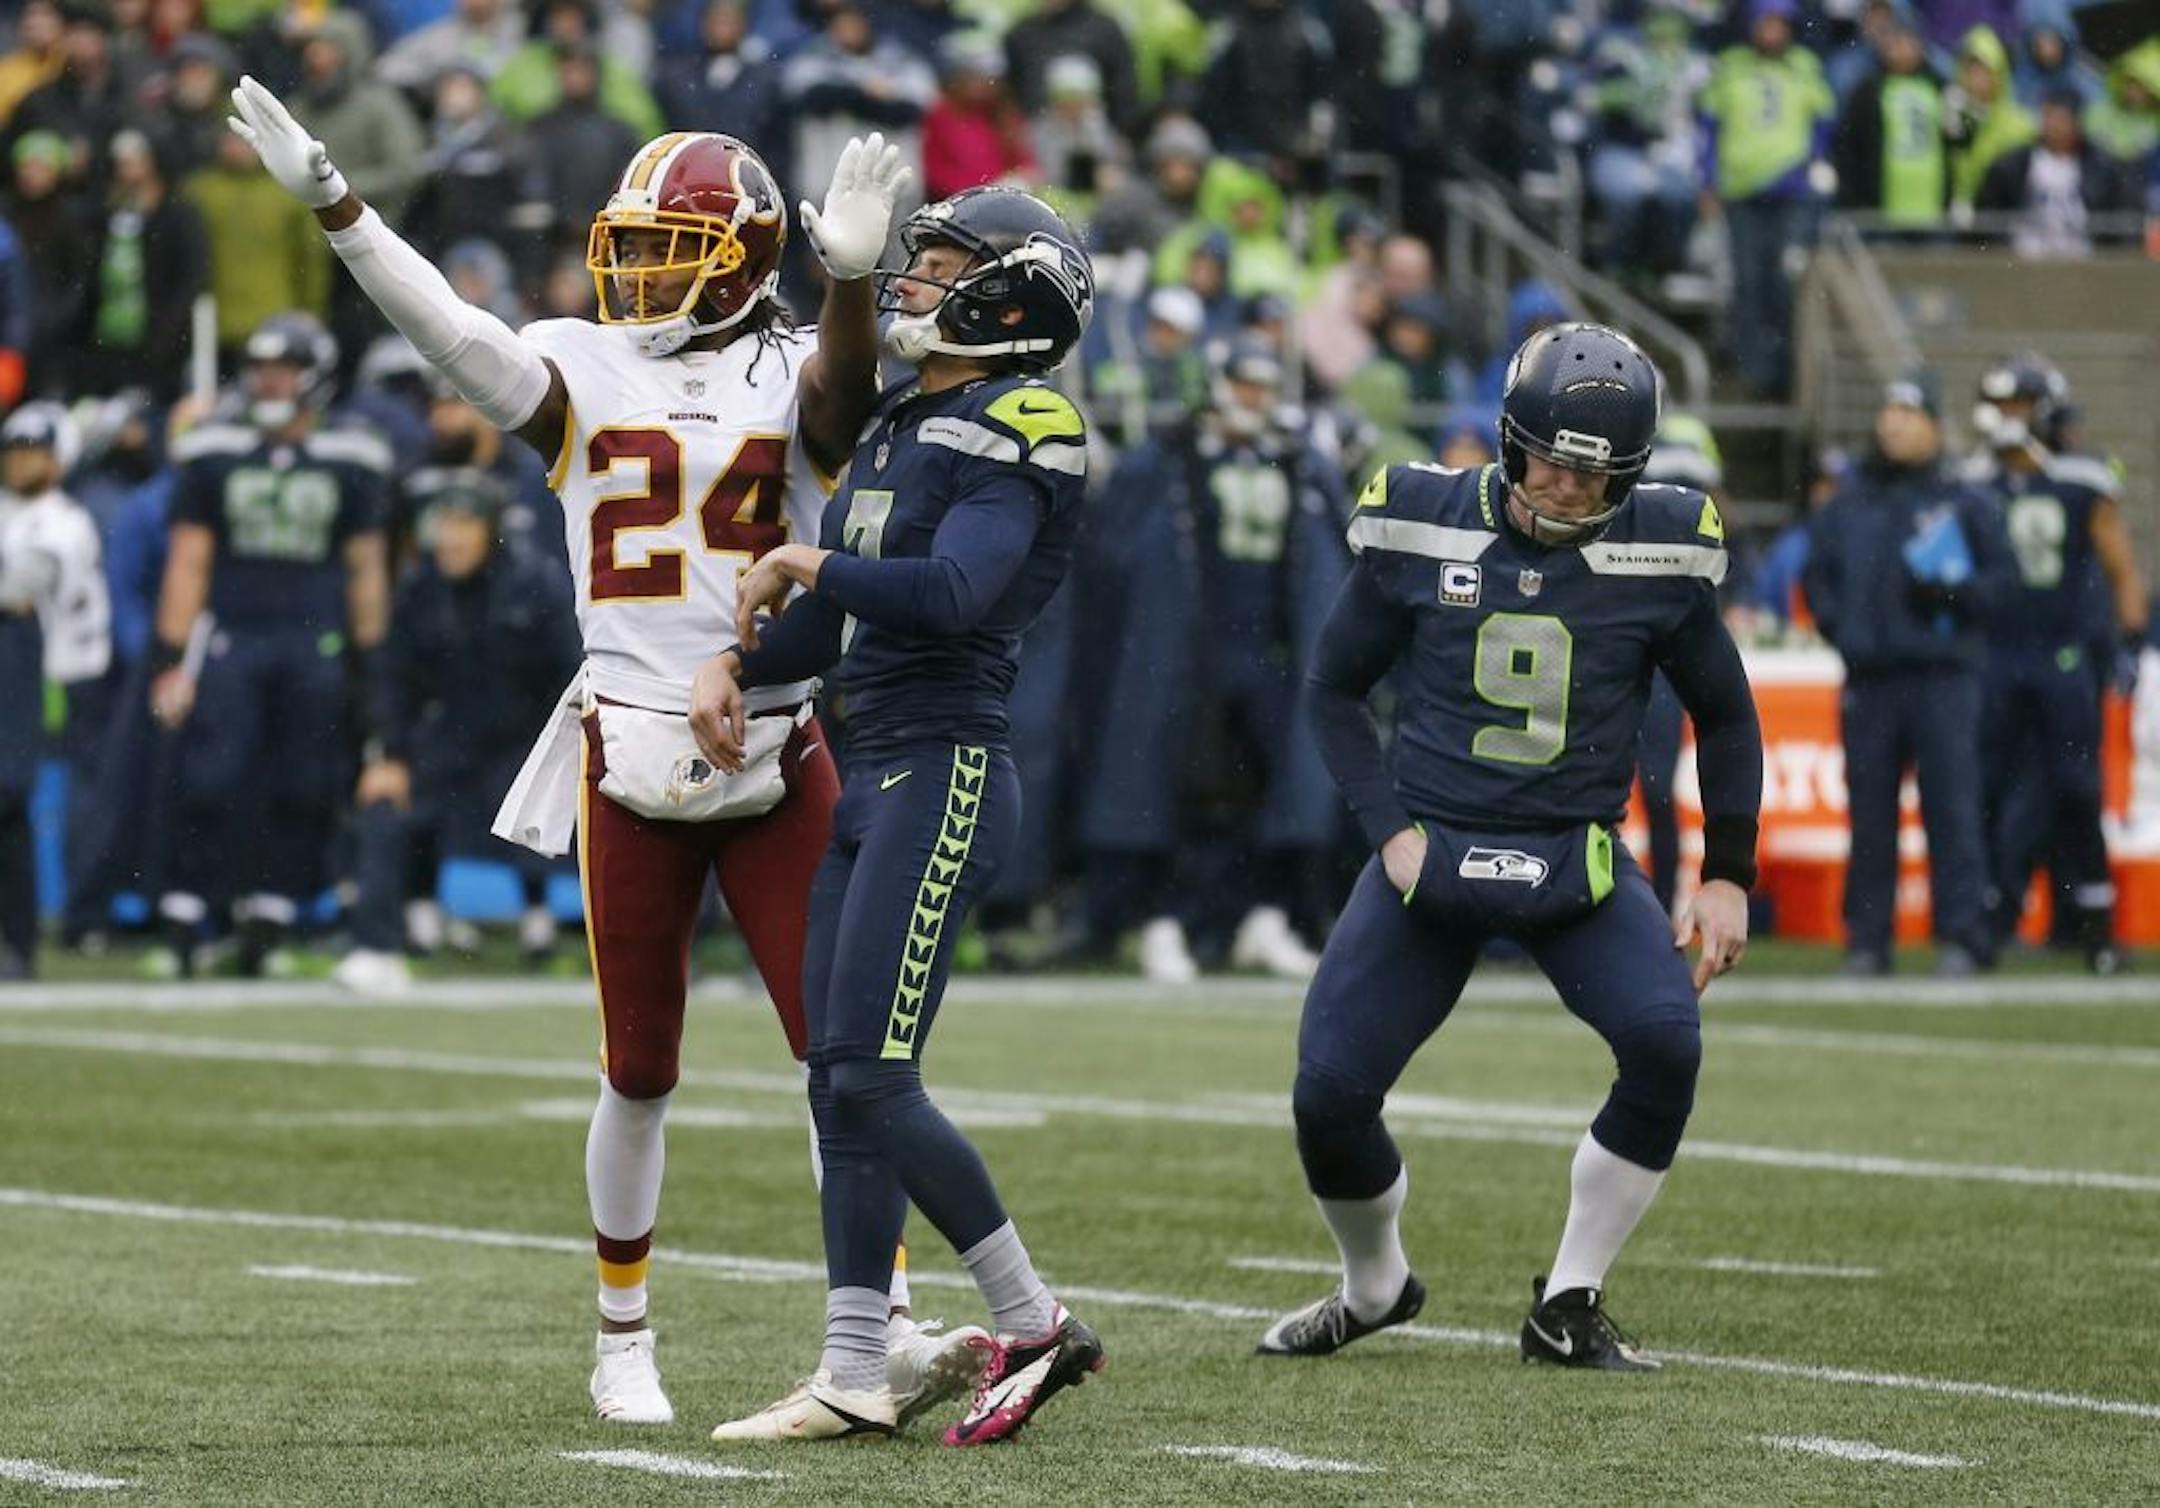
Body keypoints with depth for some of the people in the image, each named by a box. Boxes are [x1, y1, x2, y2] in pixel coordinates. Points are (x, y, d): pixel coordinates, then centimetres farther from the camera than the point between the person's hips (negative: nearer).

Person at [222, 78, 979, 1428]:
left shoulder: (793, 377, -1)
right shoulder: (584, 371, 2)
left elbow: (847, 390, -24)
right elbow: (455, 333, -13)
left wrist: (852, 278, -45)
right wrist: (334, 206, -26)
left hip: (779, 755, -1)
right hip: (631, 756, 1)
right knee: (640, 1075, 8)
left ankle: (887, 1329, 2)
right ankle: (625, 1341, 20)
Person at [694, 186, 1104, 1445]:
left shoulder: (1011, 438, -10)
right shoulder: (904, 430, 18)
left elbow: (951, 596, -26)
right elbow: (835, 628, 22)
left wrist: (807, 562, -13)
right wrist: (735, 664, 4)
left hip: (946, 777, -9)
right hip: (875, 775, 9)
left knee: (871, 1078, -13)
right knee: (844, 1086, 6)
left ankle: (1035, 1325, -2)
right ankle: (855, 1379, 9)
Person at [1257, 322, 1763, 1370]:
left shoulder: (1660, 554, -5)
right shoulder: (1420, 530, -6)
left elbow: (1724, 715, 10)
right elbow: (1336, 687, 7)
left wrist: (1727, 877, 5)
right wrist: (1389, 827, -5)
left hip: (1575, 861, 0)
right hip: (1431, 849, 0)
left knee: (1666, 1042, -25)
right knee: (1329, 1090, -10)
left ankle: (1569, 1306, -6)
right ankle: (1375, 1288, 23)